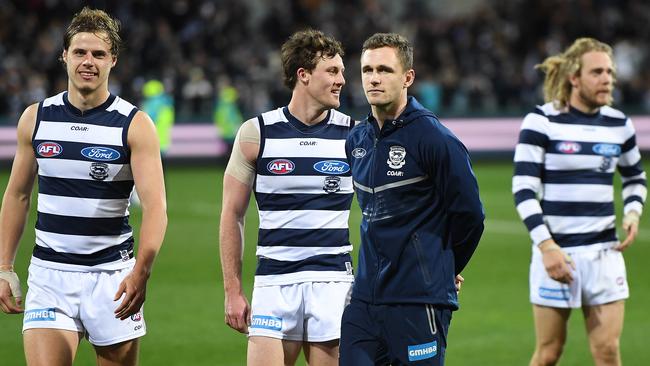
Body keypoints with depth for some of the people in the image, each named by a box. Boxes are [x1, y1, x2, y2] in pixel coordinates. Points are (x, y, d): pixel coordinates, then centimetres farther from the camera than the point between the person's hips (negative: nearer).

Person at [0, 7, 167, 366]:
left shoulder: (135, 125, -5)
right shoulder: (35, 118, 4)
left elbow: (155, 206, -14)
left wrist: (140, 272, -28)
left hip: (112, 275, -1)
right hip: (49, 273, 2)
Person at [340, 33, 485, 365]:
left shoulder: (435, 138, -11)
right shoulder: (357, 140, 10)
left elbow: (469, 213, -6)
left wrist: (445, 269, 5)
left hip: (419, 300, -6)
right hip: (364, 297, 6)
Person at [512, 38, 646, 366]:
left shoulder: (619, 124, 8)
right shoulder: (541, 121, -7)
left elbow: (635, 177, 23)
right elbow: (523, 188, -10)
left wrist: (633, 212, 2)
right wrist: (545, 244, -18)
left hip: (605, 251, 4)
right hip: (556, 250, -4)